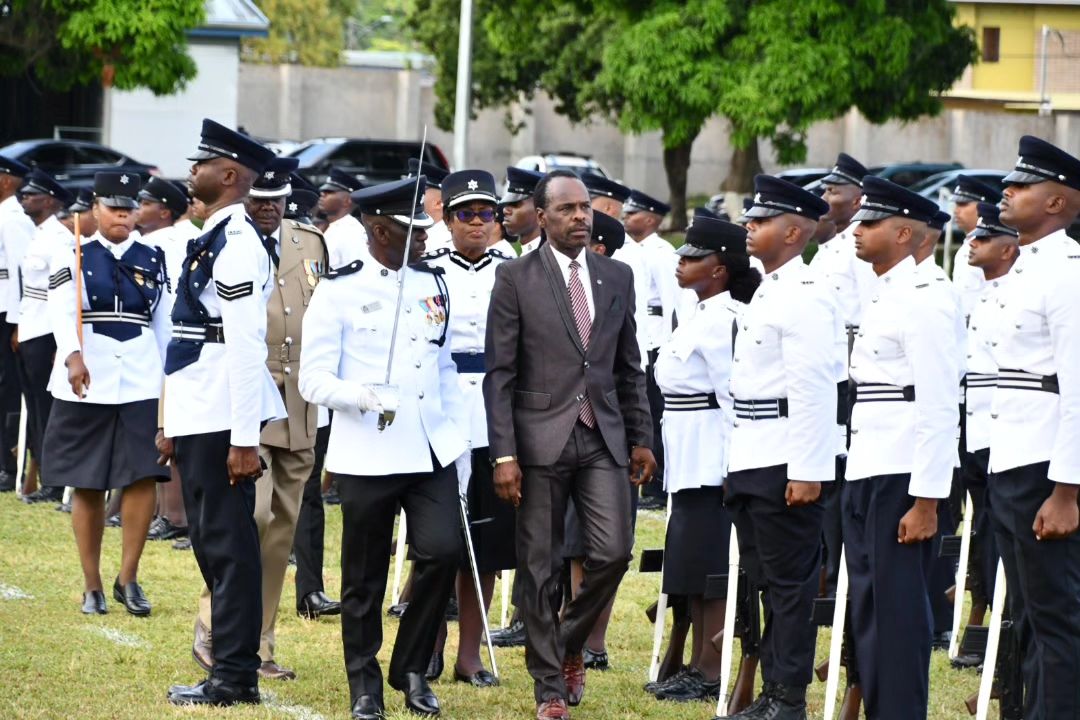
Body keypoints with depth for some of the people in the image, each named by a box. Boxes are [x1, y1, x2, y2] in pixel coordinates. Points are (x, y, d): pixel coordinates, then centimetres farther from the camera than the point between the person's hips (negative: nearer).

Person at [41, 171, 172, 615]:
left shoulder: (153, 259, 10)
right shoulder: (73, 258, 1)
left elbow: (164, 323, 15)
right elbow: (62, 312, -14)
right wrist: (73, 356, -32)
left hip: (142, 383, 2)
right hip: (85, 385, -2)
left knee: (143, 478, -8)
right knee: (87, 487, 4)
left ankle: (128, 578, 4)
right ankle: (92, 586, 14)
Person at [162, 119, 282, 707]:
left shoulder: (236, 244, -15)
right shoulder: (214, 238, 16)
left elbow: (246, 346, -20)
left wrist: (244, 439, -23)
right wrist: (175, 426, 22)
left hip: (221, 422, -10)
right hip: (199, 417, 10)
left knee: (226, 546, -5)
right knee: (212, 544, 14)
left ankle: (233, 679, -1)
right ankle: (231, 671, 21)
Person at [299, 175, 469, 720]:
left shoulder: (433, 285, 11)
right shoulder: (339, 292, -5)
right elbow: (313, 380, -8)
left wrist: (459, 441, 14)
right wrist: (364, 396, -26)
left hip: (432, 450, 4)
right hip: (367, 454, -4)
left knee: (441, 551, -11)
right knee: (365, 576, 4)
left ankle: (411, 668, 8)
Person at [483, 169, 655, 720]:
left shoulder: (617, 278, 10)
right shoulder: (516, 279, -2)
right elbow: (499, 373, -5)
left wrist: (641, 438, 11)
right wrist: (504, 454, -11)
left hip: (603, 437, 3)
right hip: (540, 438, -3)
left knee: (613, 553, -6)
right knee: (540, 568, 2)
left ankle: (569, 643, 21)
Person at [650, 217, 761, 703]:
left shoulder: (721, 319, -16)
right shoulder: (703, 315, 14)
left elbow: (734, 395, -20)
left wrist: (734, 467, -21)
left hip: (710, 459, -10)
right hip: (691, 460, 10)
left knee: (709, 567, -6)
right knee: (694, 568, 13)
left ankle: (712, 675, -2)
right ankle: (698, 667, 19)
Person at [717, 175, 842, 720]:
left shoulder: (804, 296, -14)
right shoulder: (766, 293, 17)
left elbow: (812, 388, -20)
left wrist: (806, 471, -24)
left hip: (784, 465, -10)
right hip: (751, 464, 10)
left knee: (790, 586, -4)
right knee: (766, 584, 13)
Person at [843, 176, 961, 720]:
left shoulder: (923, 302, -12)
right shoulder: (881, 301, 17)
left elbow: (939, 408, -17)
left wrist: (926, 501, -20)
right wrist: (856, 485, 18)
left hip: (902, 477, -10)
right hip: (865, 476, 10)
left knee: (899, 609, -6)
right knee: (867, 608, 12)